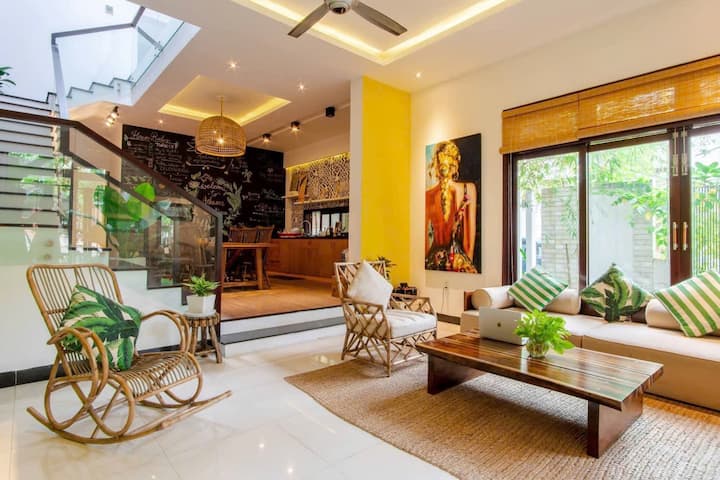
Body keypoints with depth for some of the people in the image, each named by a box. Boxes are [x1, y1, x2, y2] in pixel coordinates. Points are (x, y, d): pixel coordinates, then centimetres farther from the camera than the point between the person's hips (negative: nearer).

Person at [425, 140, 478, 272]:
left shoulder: (427, 195, -5)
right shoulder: (469, 189, -5)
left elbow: (425, 235, 2)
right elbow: (471, 230, 1)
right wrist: (469, 261, 9)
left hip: (434, 260, 1)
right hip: (460, 261, -1)